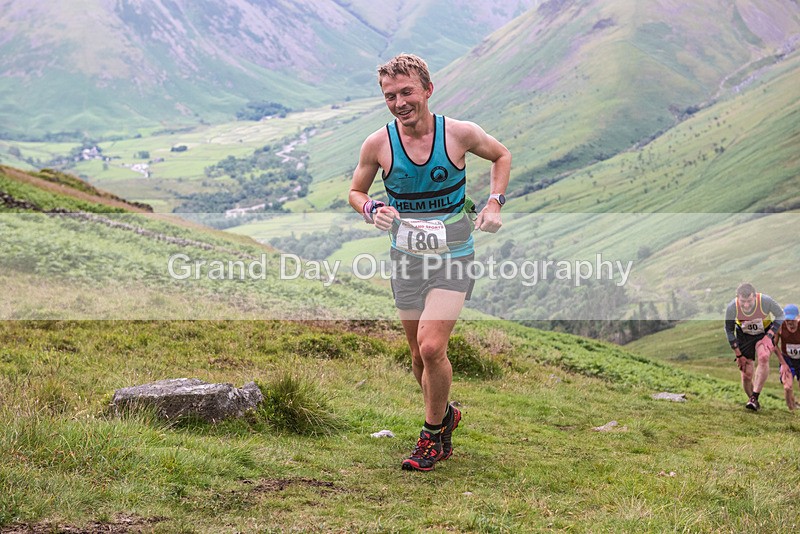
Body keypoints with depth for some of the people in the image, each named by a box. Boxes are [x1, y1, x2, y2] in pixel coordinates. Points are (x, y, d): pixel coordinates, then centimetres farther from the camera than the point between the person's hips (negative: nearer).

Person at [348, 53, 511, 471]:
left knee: (431, 347, -18)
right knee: (419, 357, 11)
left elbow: (501, 155, 10)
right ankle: (444, 414, 39)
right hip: (406, 257, 3)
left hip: (453, 256, -3)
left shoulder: (460, 134, -10)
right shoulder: (378, 144, -7)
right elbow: (356, 191, 9)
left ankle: (433, 433, 4)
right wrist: (372, 211, -13)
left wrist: (494, 203, -3)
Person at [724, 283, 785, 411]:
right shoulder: (732, 307, -27)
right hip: (744, 336, 1)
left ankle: (754, 397, -27)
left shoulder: (766, 301, -31)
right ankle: (753, 401, 22)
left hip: (765, 333, -1)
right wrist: (738, 355, -9)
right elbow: (729, 331, -9)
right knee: (746, 375, -4)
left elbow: (780, 315, -9)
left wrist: (769, 336, -19)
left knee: (763, 357, -32)